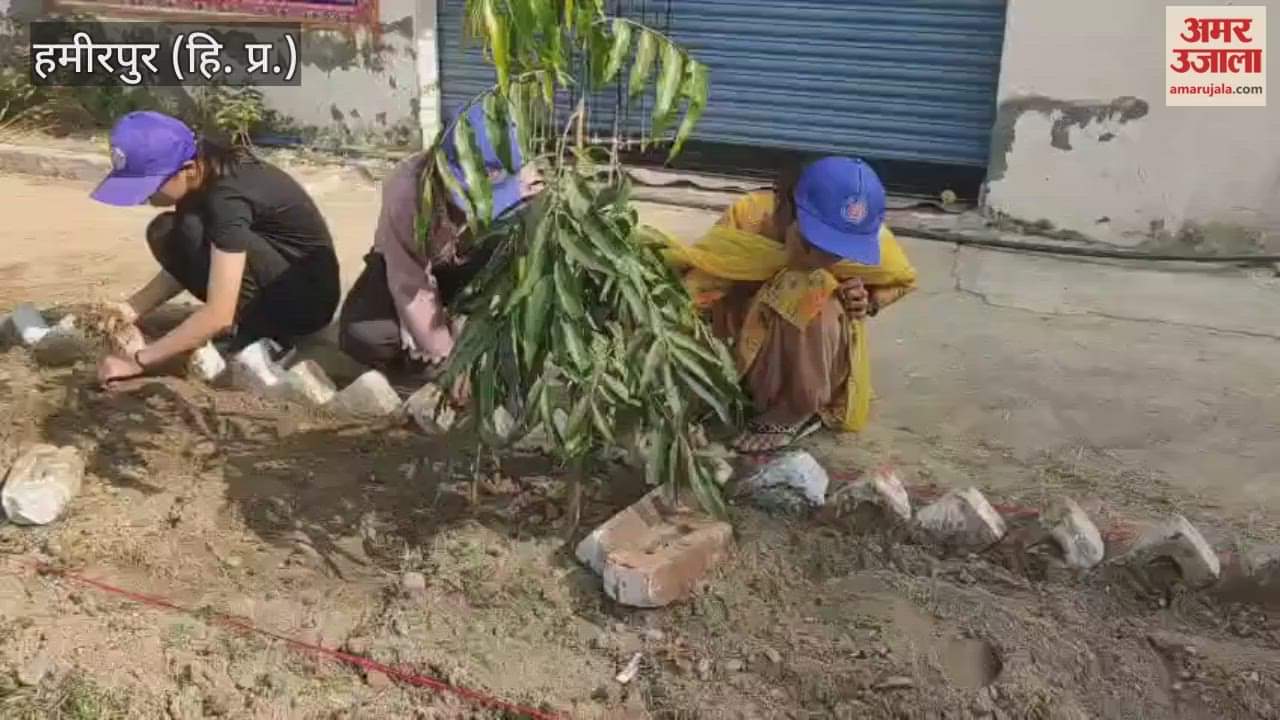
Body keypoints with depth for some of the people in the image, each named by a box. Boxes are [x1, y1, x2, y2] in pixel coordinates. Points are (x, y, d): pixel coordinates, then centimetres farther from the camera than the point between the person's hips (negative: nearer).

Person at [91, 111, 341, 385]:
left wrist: (138, 360, -26)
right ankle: (263, 328, 1)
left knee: (196, 233, -26)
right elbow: (182, 263, 7)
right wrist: (128, 311, -7)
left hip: (307, 296, -9)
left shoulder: (227, 196, -29)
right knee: (165, 235, -3)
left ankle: (250, 337, -9)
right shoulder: (202, 176, -3)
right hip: (269, 290, 9)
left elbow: (219, 315, -32)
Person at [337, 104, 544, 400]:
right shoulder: (407, 189, -37)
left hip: (472, 266, 2)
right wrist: (447, 357, -30)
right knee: (362, 334, -29)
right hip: (406, 263, -2)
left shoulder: (524, 186, -32)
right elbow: (411, 287, -30)